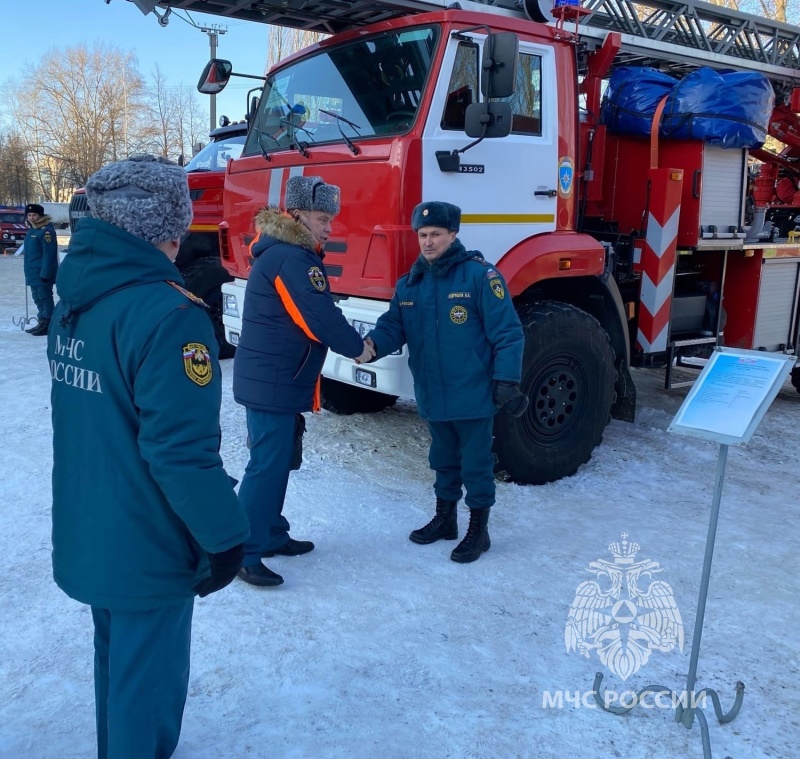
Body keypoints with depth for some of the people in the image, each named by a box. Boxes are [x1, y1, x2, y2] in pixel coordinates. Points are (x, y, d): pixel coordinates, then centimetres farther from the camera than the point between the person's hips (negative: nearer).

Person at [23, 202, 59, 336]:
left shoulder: (46, 230, -16)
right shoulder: (32, 230, 16)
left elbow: (49, 254, -21)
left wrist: (45, 273, -25)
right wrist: (28, 271, 21)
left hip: (42, 273, -10)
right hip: (33, 273, 10)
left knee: (45, 297, -5)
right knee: (38, 298, 16)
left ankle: (48, 324, 1)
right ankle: (42, 322, 25)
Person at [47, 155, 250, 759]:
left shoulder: (75, 299, 2)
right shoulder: (167, 313, -26)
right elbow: (181, 449, -27)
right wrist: (224, 536, -16)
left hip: (88, 535, 9)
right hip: (147, 547, -8)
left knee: (116, 659, 27)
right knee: (146, 679, 11)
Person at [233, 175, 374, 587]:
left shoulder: (285, 252, 16)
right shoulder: (291, 259, -18)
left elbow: (314, 313, 15)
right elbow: (319, 317, -22)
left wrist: (352, 341, 6)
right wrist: (357, 347, -7)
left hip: (275, 379, 11)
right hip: (272, 382, -11)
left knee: (277, 460, 17)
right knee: (266, 465, -6)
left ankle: (271, 535, 29)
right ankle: (244, 553, 1)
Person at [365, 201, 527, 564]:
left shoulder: (480, 275, -13)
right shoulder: (409, 283, 6)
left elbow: (507, 333, -13)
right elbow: (393, 325, 3)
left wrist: (507, 381, -18)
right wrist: (372, 344, -20)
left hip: (473, 394, -6)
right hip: (432, 395, 6)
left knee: (476, 464, 7)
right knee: (443, 460, 21)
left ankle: (478, 530, 23)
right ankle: (444, 518, 38)